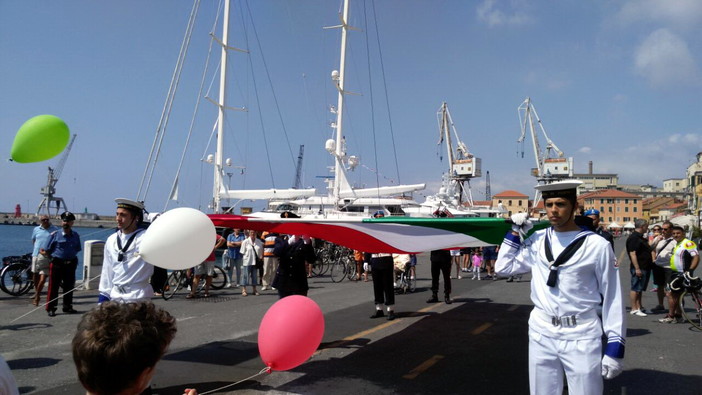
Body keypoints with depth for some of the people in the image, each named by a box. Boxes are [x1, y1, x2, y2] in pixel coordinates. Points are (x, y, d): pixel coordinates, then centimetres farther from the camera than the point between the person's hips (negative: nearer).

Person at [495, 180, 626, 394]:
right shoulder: (537, 240, 4)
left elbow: (612, 298, -5)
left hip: (581, 338, -4)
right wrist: (515, 232, 5)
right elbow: (503, 268, 11)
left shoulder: (597, 245, -8)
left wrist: (614, 347, -6)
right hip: (540, 334, 4)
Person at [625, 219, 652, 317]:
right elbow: (632, 254, -22)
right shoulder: (633, 238, -15)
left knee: (640, 288, 13)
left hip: (646, 267, 10)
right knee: (635, 288, -6)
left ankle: (639, 307, 19)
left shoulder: (642, 237, 17)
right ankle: (634, 309, -3)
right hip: (639, 268, -10)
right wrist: (637, 268, -24)